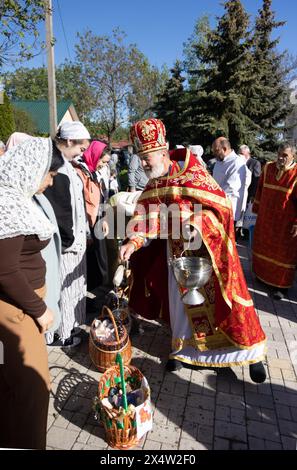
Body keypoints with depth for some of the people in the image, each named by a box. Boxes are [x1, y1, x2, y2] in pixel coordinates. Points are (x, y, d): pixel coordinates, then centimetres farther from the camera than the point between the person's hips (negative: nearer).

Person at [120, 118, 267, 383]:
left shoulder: (192, 174, -14)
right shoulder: (153, 187, 3)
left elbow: (221, 205, -17)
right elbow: (145, 219, -3)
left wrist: (196, 225, -31)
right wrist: (133, 242, -21)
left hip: (208, 248, -5)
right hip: (177, 251, 5)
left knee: (222, 298, 1)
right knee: (180, 300, 12)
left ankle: (251, 351, 21)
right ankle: (184, 348, 33)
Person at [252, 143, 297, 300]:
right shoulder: (268, 168, -1)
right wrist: (257, 209, 9)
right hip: (265, 218, 4)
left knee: (283, 252, 7)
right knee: (263, 246, 16)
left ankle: (281, 284, 20)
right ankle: (263, 274, 35)